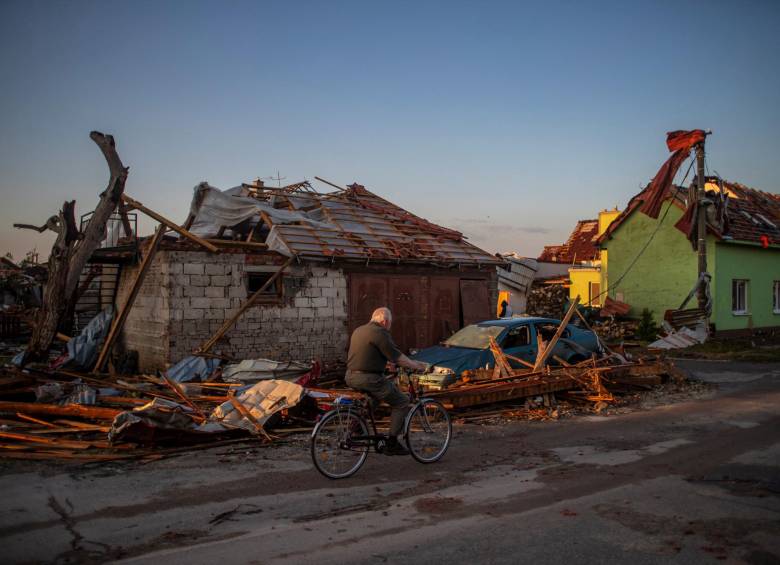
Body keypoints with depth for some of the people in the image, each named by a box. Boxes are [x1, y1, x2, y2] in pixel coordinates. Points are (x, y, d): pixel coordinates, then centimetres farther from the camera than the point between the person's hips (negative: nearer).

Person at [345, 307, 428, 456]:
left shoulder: (358, 330, 17)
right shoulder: (380, 333, -11)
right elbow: (397, 357, -12)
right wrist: (417, 366, 1)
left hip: (351, 377, 9)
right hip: (368, 379, -9)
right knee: (402, 401, 3)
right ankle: (392, 443, 4)